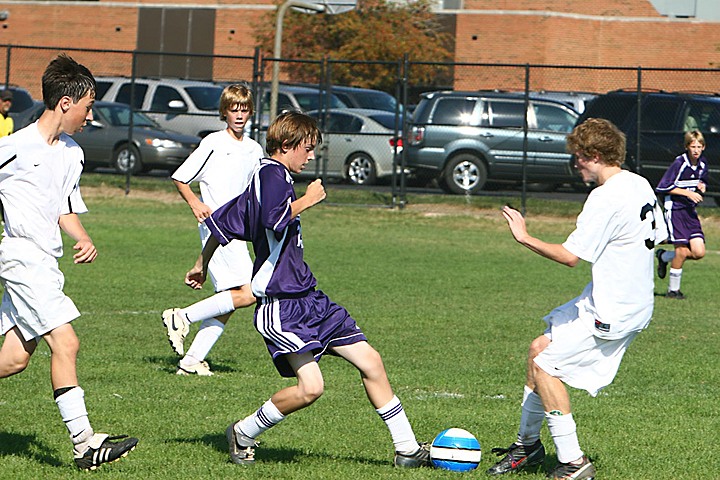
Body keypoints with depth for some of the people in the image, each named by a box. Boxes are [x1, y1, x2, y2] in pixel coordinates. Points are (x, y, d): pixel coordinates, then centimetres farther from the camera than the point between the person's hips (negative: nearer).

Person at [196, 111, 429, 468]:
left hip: (307, 298, 11)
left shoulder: (268, 179, 19)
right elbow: (274, 220, -30)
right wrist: (308, 200, -15)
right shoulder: (272, 174, -11)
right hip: (280, 305, -11)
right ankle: (243, 434, 3)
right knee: (310, 387, -20)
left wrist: (203, 265, 38)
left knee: (370, 361, 5)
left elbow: (222, 222, 26)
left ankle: (407, 449, 9)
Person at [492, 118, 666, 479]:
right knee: (538, 349, 16)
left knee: (546, 365, -8)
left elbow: (570, 256, -24)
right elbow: (657, 237, 19)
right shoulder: (641, 186, 8)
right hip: (635, 304, 10)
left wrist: (525, 237, -13)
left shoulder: (606, 198, -22)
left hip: (611, 314, -10)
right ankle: (528, 444, 27)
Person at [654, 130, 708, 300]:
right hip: (675, 210, -6)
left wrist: (702, 186, 0)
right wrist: (687, 193, -18)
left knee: (699, 252, -5)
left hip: (690, 211, 6)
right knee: (682, 251, -11)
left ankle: (664, 256, 20)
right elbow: (662, 187, -15)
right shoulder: (679, 163, -15)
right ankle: (673, 290, 7)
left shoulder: (702, 164, 6)